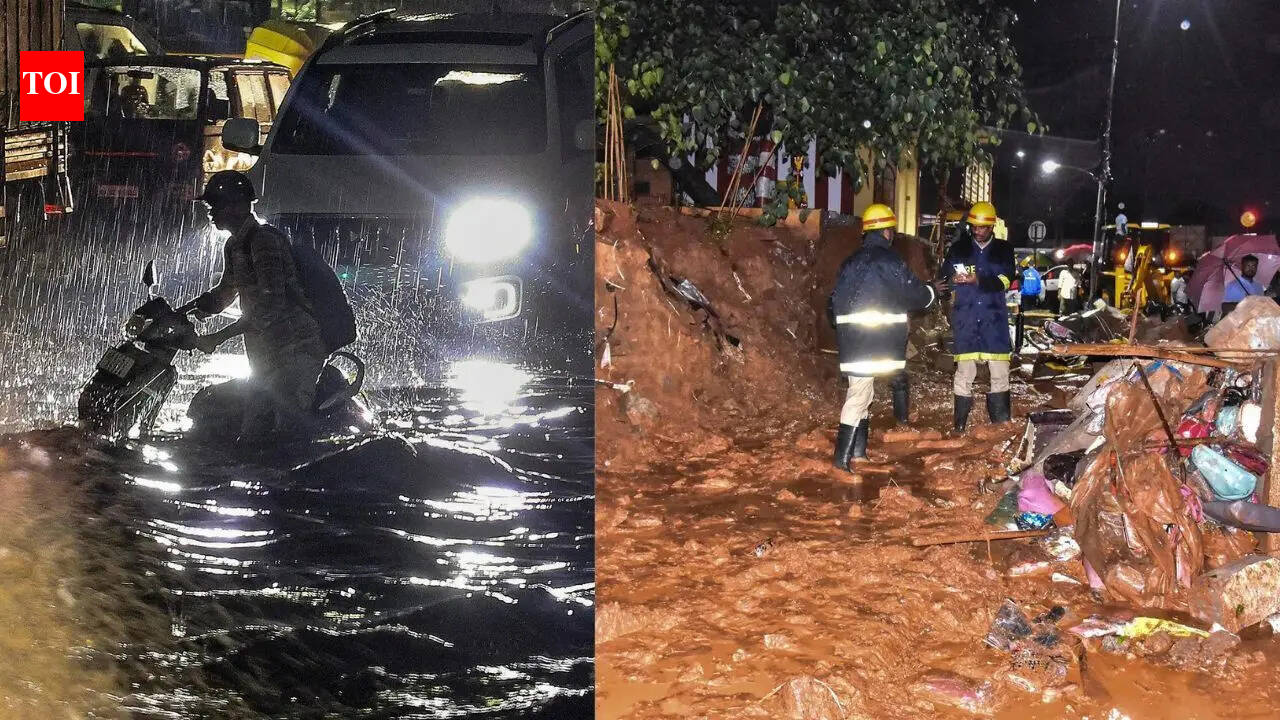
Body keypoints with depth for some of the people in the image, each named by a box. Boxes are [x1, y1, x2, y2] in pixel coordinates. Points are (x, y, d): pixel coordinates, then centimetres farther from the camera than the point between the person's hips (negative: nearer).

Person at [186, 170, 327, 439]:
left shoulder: (264, 239, -13)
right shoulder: (234, 246, 18)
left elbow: (271, 303, -22)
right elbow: (224, 293, 33)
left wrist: (219, 337, -20)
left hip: (296, 345, -10)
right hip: (267, 352, 10)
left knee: (290, 420, -24)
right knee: (252, 430, 7)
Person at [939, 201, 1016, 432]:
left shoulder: (1003, 250, 7)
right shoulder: (959, 248, 7)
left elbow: (1005, 280, -6)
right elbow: (945, 276, 4)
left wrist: (978, 280, -23)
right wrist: (952, 280, -21)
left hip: (994, 318, 1)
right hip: (965, 317, 0)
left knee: (1000, 371, 1)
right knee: (964, 371, -1)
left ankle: (1001, 421, 11)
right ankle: (960, 424, 5)